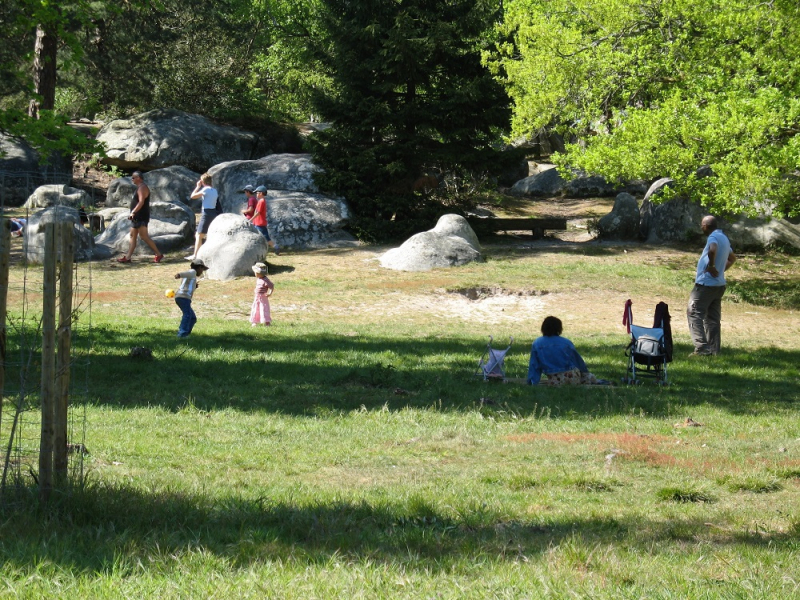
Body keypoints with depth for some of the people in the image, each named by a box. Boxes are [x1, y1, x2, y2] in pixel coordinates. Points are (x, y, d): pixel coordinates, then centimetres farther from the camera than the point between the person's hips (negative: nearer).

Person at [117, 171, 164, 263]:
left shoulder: (142, 188, -15)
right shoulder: (140, 187, 18)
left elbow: (141, 202, -26)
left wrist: (133, 212, -29)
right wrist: (133, 213, 21)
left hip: (141, 218, -11)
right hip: (137, 217, 11)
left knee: (144, 237, -10)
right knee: (133, 236, 10)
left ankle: (158, 254, -7)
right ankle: (128, 257, 10)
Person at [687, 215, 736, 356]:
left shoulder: (714, 237, -14)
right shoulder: (724, 238, 17)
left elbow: (712, 250, -37)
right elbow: (732, 258, 33)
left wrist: (711, 266, -25)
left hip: (706, 284, -9)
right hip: (719, 285, 9)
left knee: (694, 313, -6)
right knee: (713, 318, 13)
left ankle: (702, 348, -15)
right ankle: (714, 349, 12)